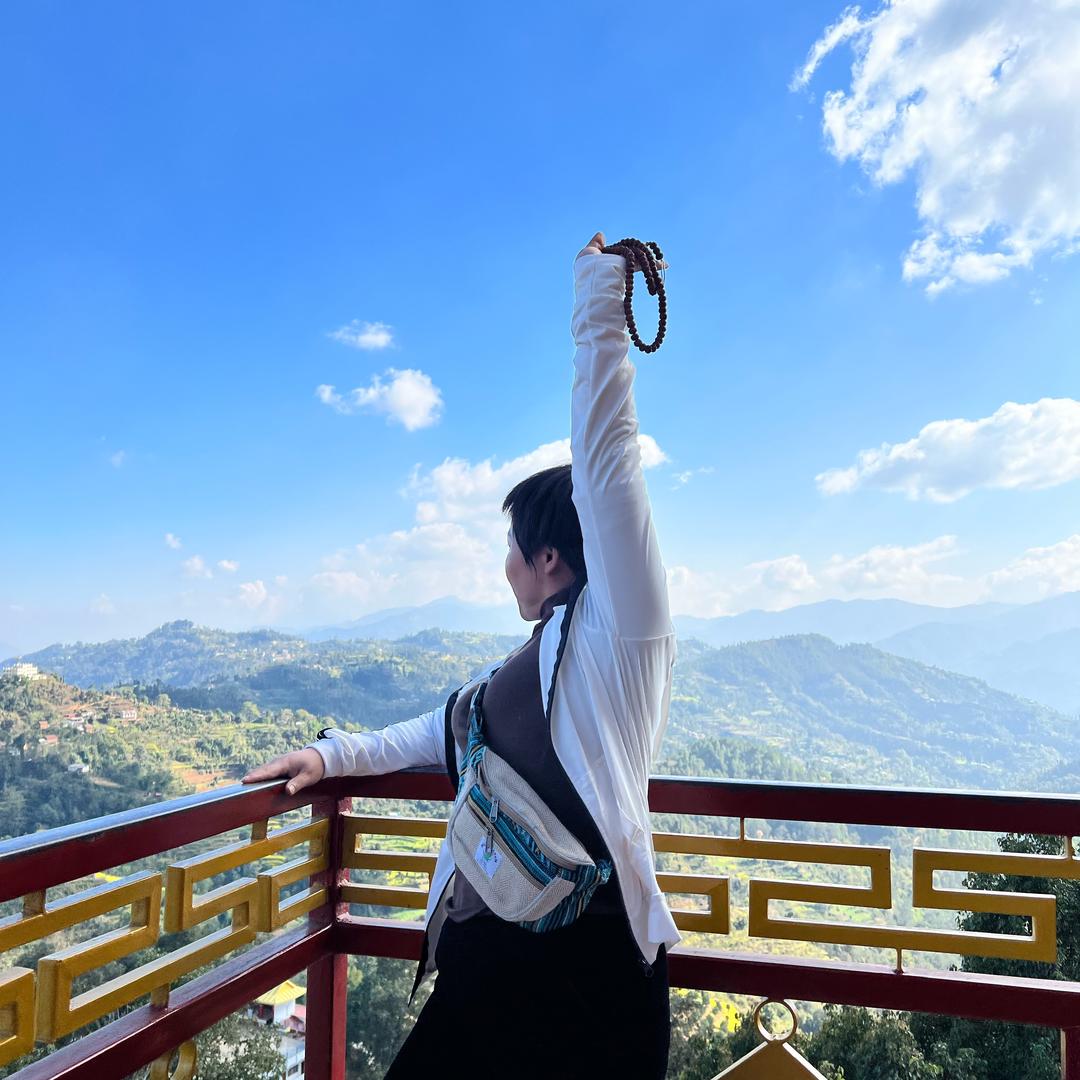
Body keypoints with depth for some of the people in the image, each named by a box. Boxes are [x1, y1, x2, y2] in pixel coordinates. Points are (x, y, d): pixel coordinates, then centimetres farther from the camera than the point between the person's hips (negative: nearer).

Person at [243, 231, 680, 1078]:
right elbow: (441, 731, 33)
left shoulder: (617, 633, -7)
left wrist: (601, 298, -12)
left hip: (584, 972, -8)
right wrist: (333, 755, 28)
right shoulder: (526, 663, 18)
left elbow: (604, 459, -16)